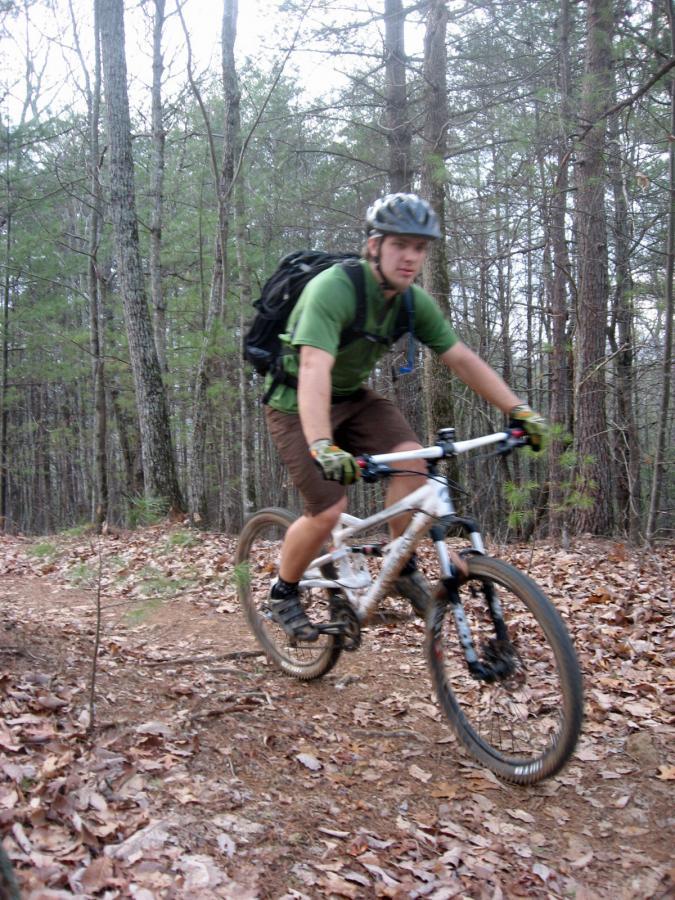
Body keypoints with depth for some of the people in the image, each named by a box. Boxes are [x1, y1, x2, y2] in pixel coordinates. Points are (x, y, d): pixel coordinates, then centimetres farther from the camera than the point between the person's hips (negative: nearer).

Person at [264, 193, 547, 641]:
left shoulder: (414, 301, -8)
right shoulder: (334, 288, -29)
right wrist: (323, 447, -56)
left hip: (353, 397, 6)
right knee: (329, 509, -17)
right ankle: (283, 592, 10)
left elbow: (462, 359, -5)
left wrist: (520, 410, -13)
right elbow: (314, 369, -42)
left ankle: (403, 569, 1)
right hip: (297, 404, -6)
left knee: (412, 460, -19)